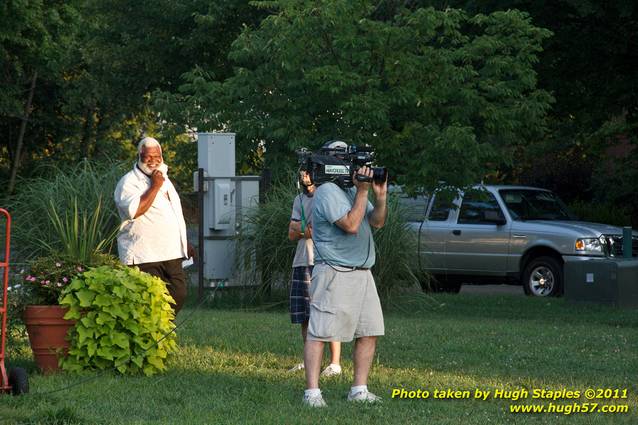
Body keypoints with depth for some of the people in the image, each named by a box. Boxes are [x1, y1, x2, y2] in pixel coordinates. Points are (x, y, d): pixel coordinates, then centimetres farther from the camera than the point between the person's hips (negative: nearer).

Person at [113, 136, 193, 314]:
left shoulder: (164, 179, 19)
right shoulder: (129, 182, -8)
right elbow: (134, 211, -25)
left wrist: (185, 244, 27)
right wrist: (155, 186, -18)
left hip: (171, 254, 8)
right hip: (145, 257, -8)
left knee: (179, 294, 6)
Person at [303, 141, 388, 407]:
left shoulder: (353, 191, 18)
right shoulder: (327, 192, -11)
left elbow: (376, 222, 13)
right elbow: (351, 225, -20)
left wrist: (380, 196, -2)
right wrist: (362, 191, -16)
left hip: (362, 273, 9)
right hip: (335, 273, -9)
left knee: (369, 333, 7)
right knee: (319, 333, -9)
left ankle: (359, 390, 13)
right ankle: (312, 392, -11)